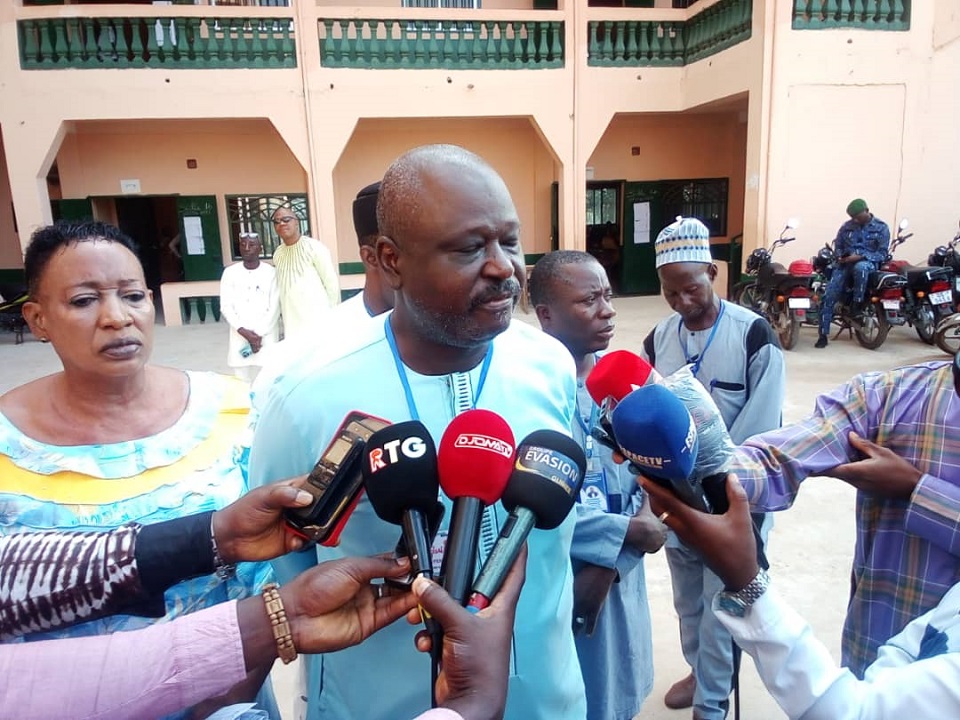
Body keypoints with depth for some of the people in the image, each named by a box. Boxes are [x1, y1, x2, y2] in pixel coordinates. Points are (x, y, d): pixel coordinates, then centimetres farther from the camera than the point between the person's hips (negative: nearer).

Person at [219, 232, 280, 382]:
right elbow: (226, 307, 0)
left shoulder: (270, 272, -3)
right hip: (240, 336, 2)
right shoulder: (230, 272, 2)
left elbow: (274, 308, -4)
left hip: (266, 335, -2)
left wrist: (259, 334, -10)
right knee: (242, 380, 1)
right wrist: (244, 331, -11)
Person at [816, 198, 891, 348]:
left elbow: (883, 253, -3)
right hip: (846, 263, 3)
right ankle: (823, 335, -15)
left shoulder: (881, 227, 2)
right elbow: (837, 246, 19)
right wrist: (840, 256, -5)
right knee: (829, 295, -18)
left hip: (868, 262, -3)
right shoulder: (846, 226, 11)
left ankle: (858, 304, -24)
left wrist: (861, 256, -18)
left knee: (860, 267, -43)